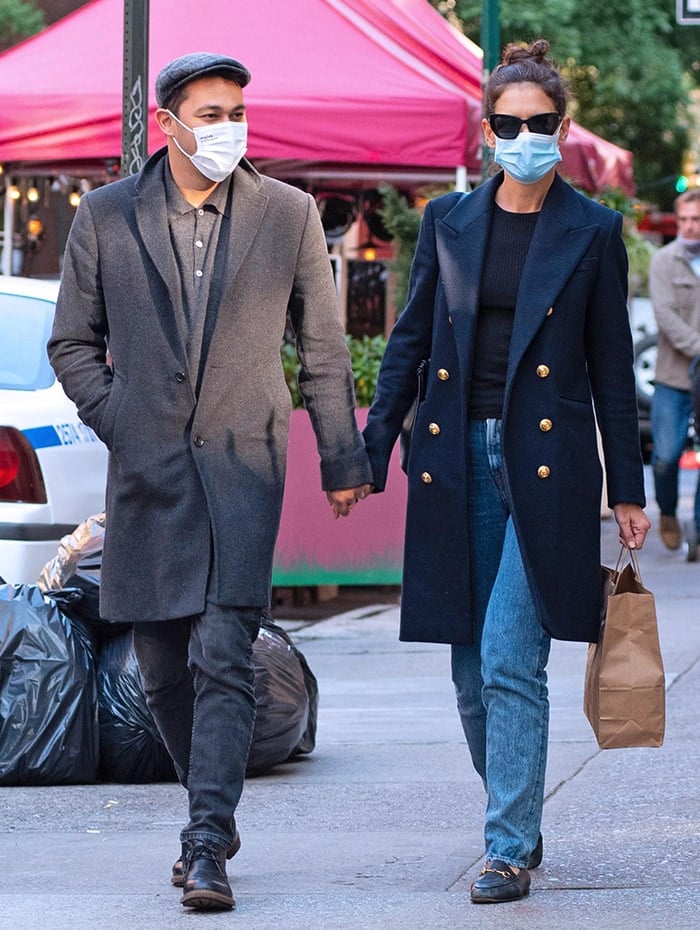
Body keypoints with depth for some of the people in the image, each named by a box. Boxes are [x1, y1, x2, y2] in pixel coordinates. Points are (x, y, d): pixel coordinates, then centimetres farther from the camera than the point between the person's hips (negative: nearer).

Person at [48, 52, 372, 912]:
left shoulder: (287, 214, 5)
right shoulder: (105, 217, 5)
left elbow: (323, 349, 11)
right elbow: (72, 343, 13)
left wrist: (343, 458, 10)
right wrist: (117, 422, 1)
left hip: (241, 466, -2)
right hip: (146, 471, 2)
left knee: (223, 659, -13)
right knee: (164, 670, 9)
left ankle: (208, 846, -15)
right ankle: (212, 813, 27)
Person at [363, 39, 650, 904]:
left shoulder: (592, 231, 1)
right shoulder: (447, 221, 8)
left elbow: (611, 369, 4)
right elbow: (409, 341, 12)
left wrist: (627, 491, 3)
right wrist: (371, 453, 5)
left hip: (546, 463, -3)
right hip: (458, 459, 4)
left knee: (509, 662, -12)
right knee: (472, 670, 8)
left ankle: (509, 849, -7)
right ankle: (518, 822, 26)